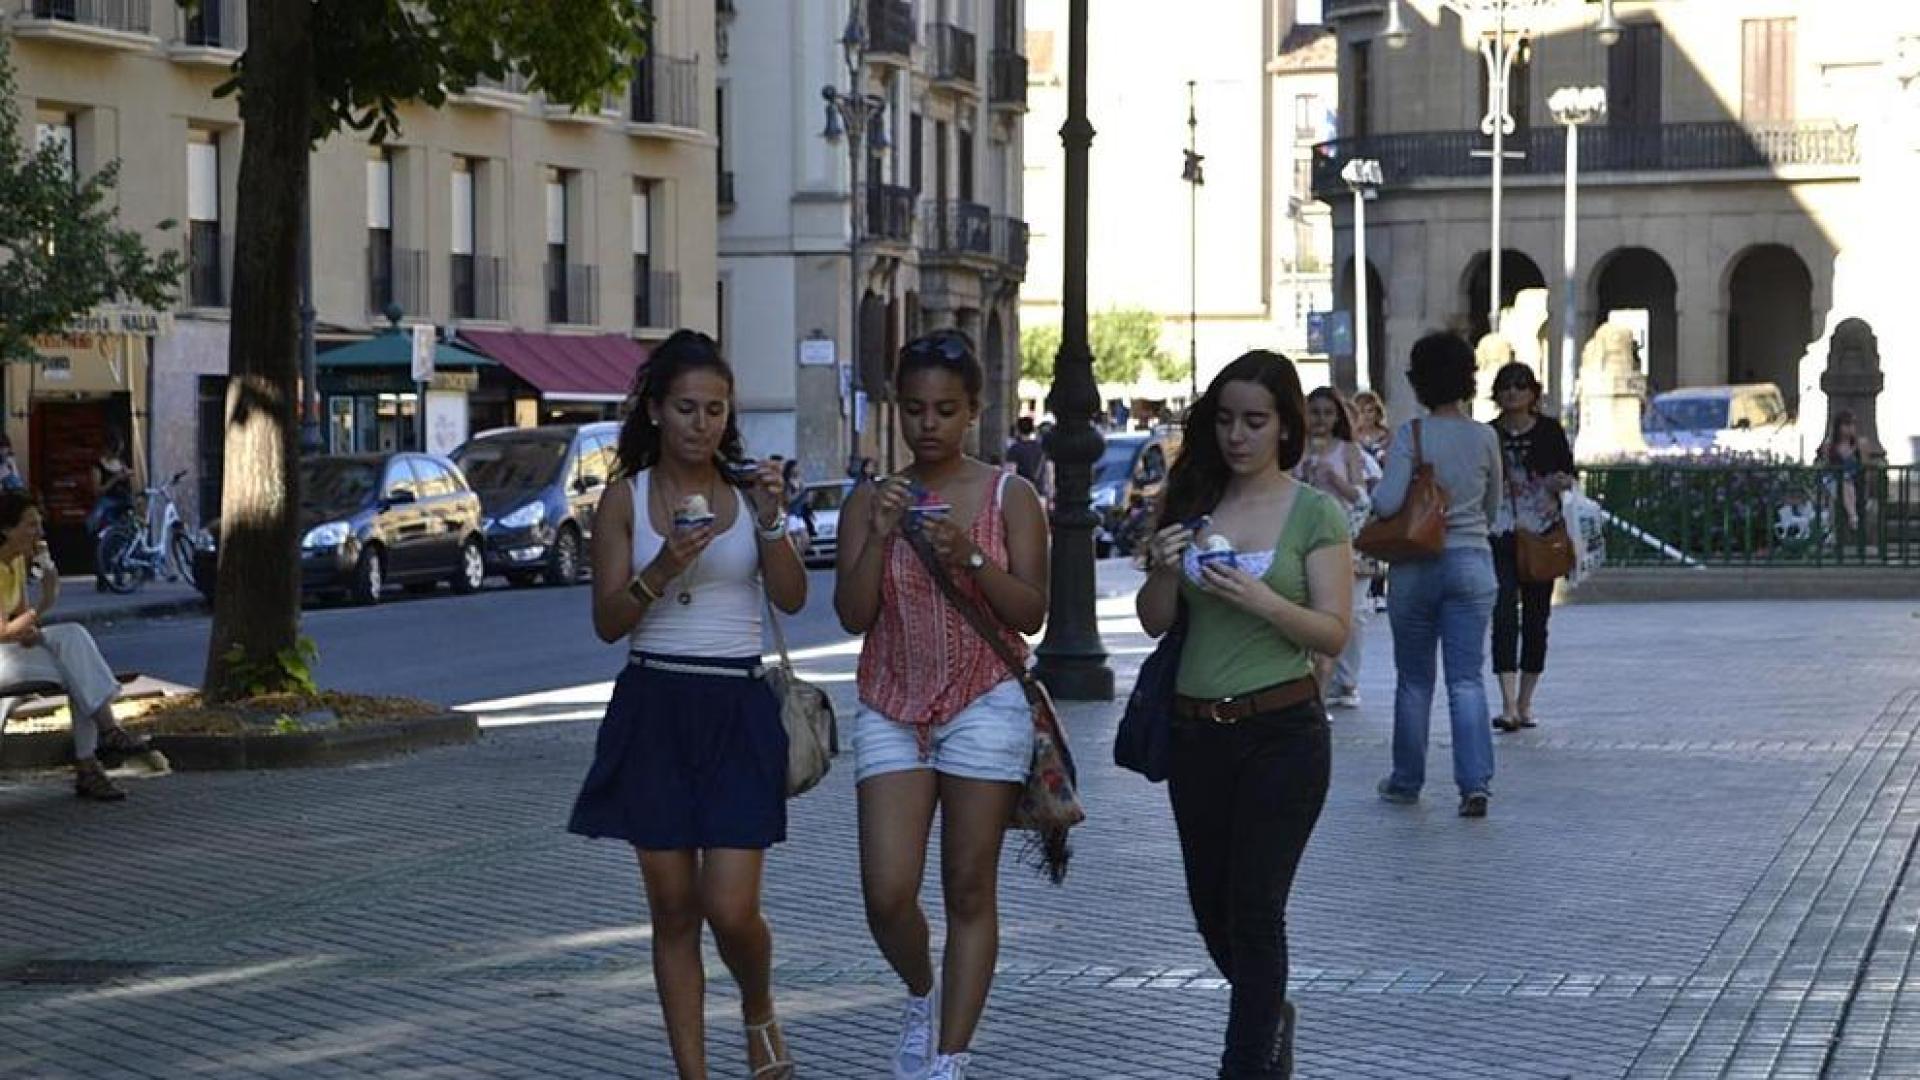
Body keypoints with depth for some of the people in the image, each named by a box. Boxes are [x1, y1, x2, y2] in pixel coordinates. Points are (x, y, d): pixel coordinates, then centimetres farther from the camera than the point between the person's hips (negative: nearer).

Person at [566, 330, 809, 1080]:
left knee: (731, 908, -8)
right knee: (673, 910, 4)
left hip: (736, 709, -1)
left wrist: (770, 520, -20)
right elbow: (608, 622, -1)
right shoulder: (626, 499, 3)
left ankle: (759, 1011, 23)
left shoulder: (749, 491, 4)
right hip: (654, 707, 1)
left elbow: (791, 599, -6)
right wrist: (660, 571, -17)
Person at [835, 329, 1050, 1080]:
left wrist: (971, 559, -19)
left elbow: (1031, 613, -5)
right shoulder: (869, 502, 6)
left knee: (970, 892, -1)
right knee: (887, 896, -6)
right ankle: (921, 996, 26)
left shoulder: (1009, 497, 1)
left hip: (984, 704, -2)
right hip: (891, 711, 2)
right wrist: (879, 538, -15)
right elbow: (852, 614, -1)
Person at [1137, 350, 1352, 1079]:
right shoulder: (1192, 503, 6)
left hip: (1282, 733, -5)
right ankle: (1270, 1018, 41)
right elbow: (1155, 622, 7)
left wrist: (1261, 601, -25)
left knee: (1254, 910, -7)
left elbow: (1335, 633, -9)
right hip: (1196, 732, 5)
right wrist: (1165, 571, -13)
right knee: (1212, 906, 15)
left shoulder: (1315, 514, -5)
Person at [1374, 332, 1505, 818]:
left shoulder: (1411, 435, -11)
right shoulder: (1486, 438, 1)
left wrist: (1372, 493, 2)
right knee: (1467, 679, 1)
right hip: (1473, 562, 2)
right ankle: (1476, 782, -11)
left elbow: (1387, 502, -19)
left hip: (1416, 567, -2)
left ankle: (1407, 781, 20)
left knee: (1414, 681, 11)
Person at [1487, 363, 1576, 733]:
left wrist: (1561, 481, -14)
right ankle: (1509, 705, -19)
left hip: (1541, 533, 1)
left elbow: (1569, 474, 6)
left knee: (1536, 616, 7)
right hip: (1500, 533, -1)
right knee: (1504, 613, -14)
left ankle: (1525, 703, 19)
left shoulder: (1550, 431, 5)